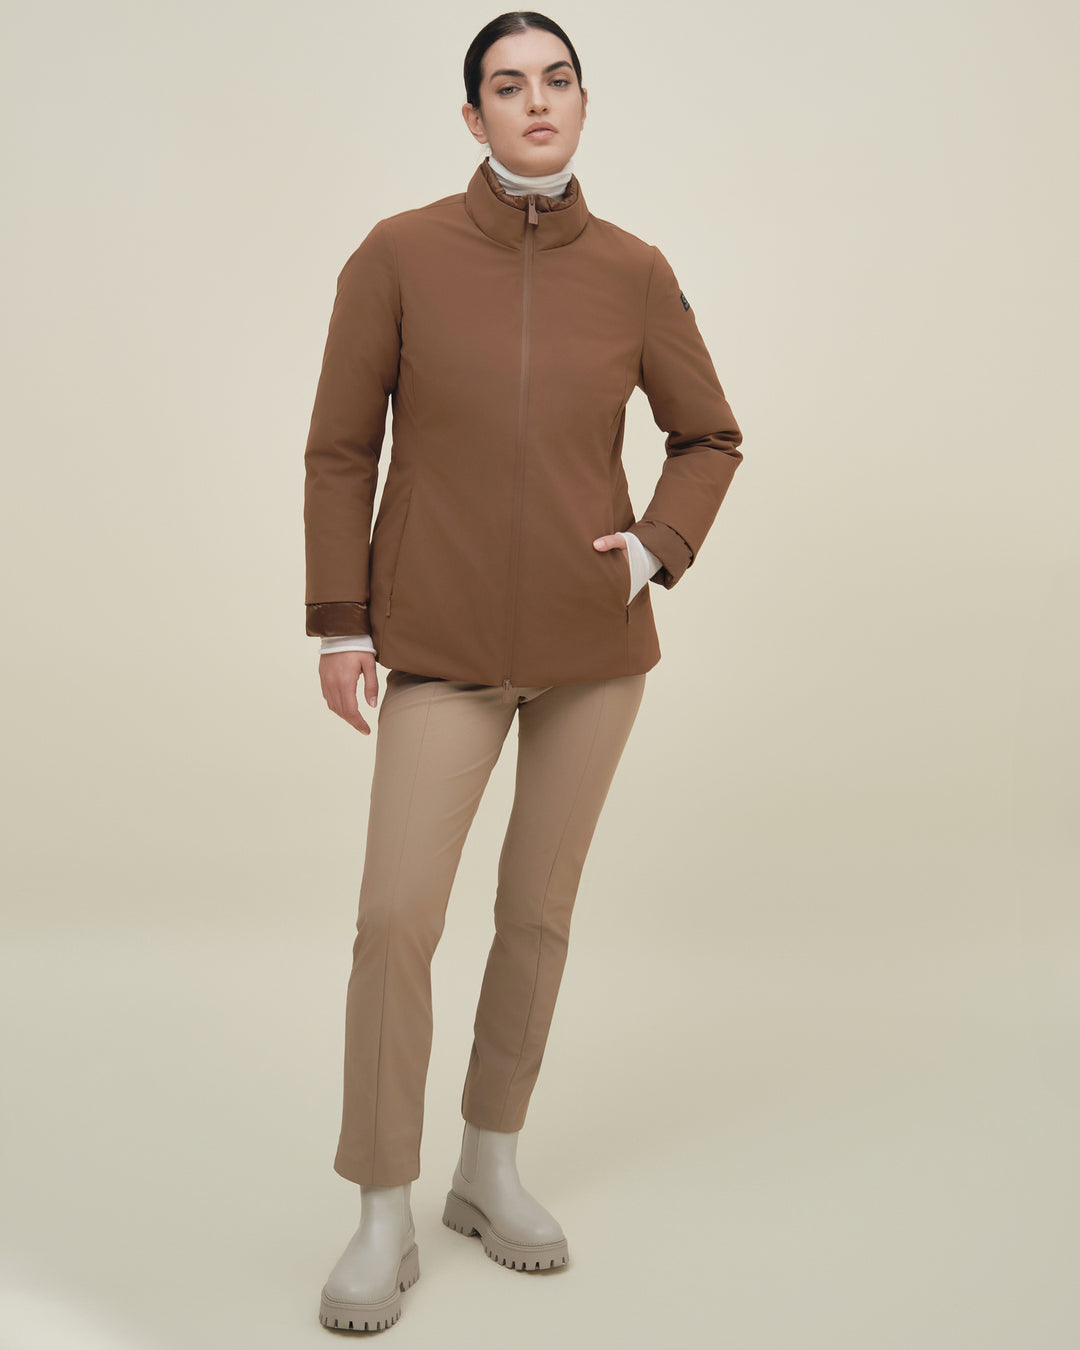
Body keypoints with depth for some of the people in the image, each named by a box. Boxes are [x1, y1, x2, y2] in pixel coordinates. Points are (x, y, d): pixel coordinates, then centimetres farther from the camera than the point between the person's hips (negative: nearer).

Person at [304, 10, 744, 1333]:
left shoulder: (635, 273, 1)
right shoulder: (399, 256, -5)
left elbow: (708, 439, 14)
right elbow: (340, 451, 0)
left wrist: (657, 544, -2)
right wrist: (338, 621, -3)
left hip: (595, 644, 2)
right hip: (445, 648, -2)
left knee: (539, 913, 10)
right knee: (396, 919, -7)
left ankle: (490, 1170, 28)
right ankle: (383, 1220, 9)